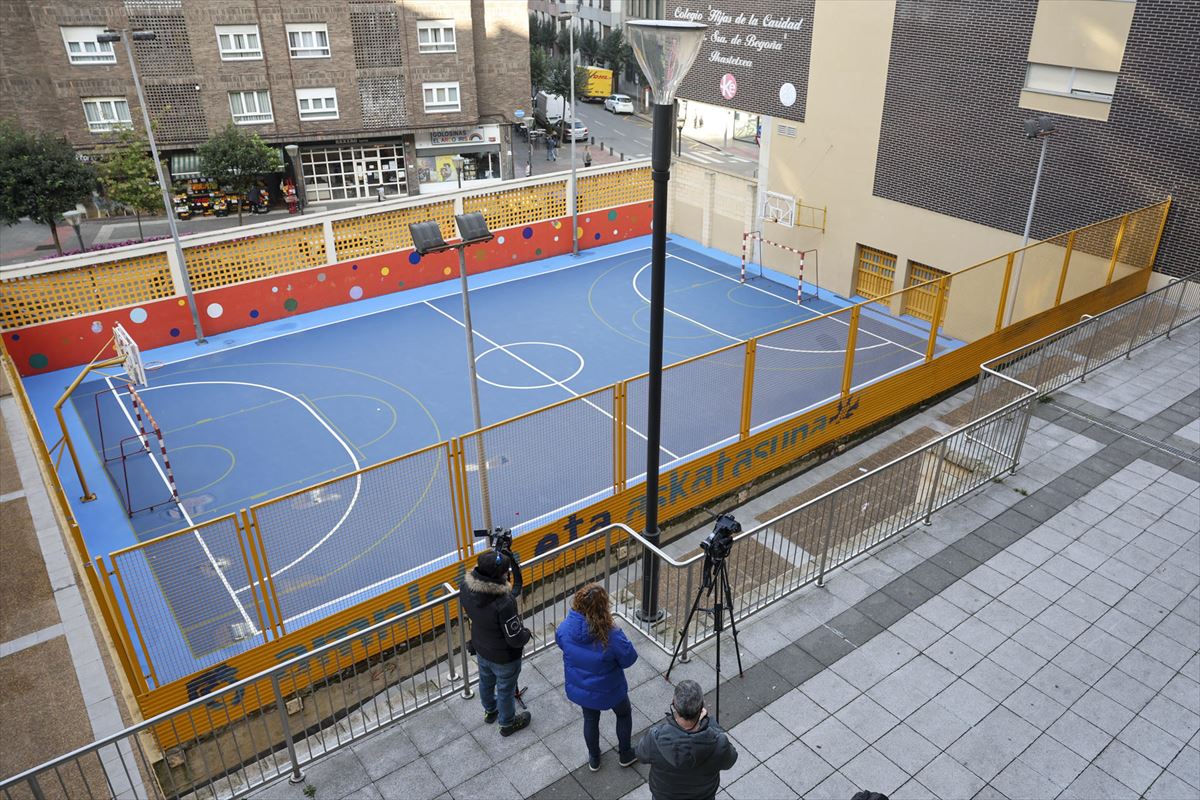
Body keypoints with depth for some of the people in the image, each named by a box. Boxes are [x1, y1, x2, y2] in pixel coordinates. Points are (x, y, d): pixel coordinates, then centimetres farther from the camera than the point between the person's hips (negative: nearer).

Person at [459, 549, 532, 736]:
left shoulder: (467, 586, -22)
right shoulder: (504, 603, -41)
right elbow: (515, 639, -31)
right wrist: (527, 633, -9)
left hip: (481, 648, 6)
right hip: (504, 657, -6)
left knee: (486, 681, 32)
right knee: (505, 690, 22)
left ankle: (489, 711, 60)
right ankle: (507, 723, 48)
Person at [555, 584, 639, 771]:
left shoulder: (566, 627, -25)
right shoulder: (611, 636, -37)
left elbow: (560, 642, -1)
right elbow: (629, 659, -20)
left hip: (579, 688, 3)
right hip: (608, 690, -3)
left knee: (590, 720, 31)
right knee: (624, 714, 29)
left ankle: (594, 759, 52)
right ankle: (625, 755, 49)